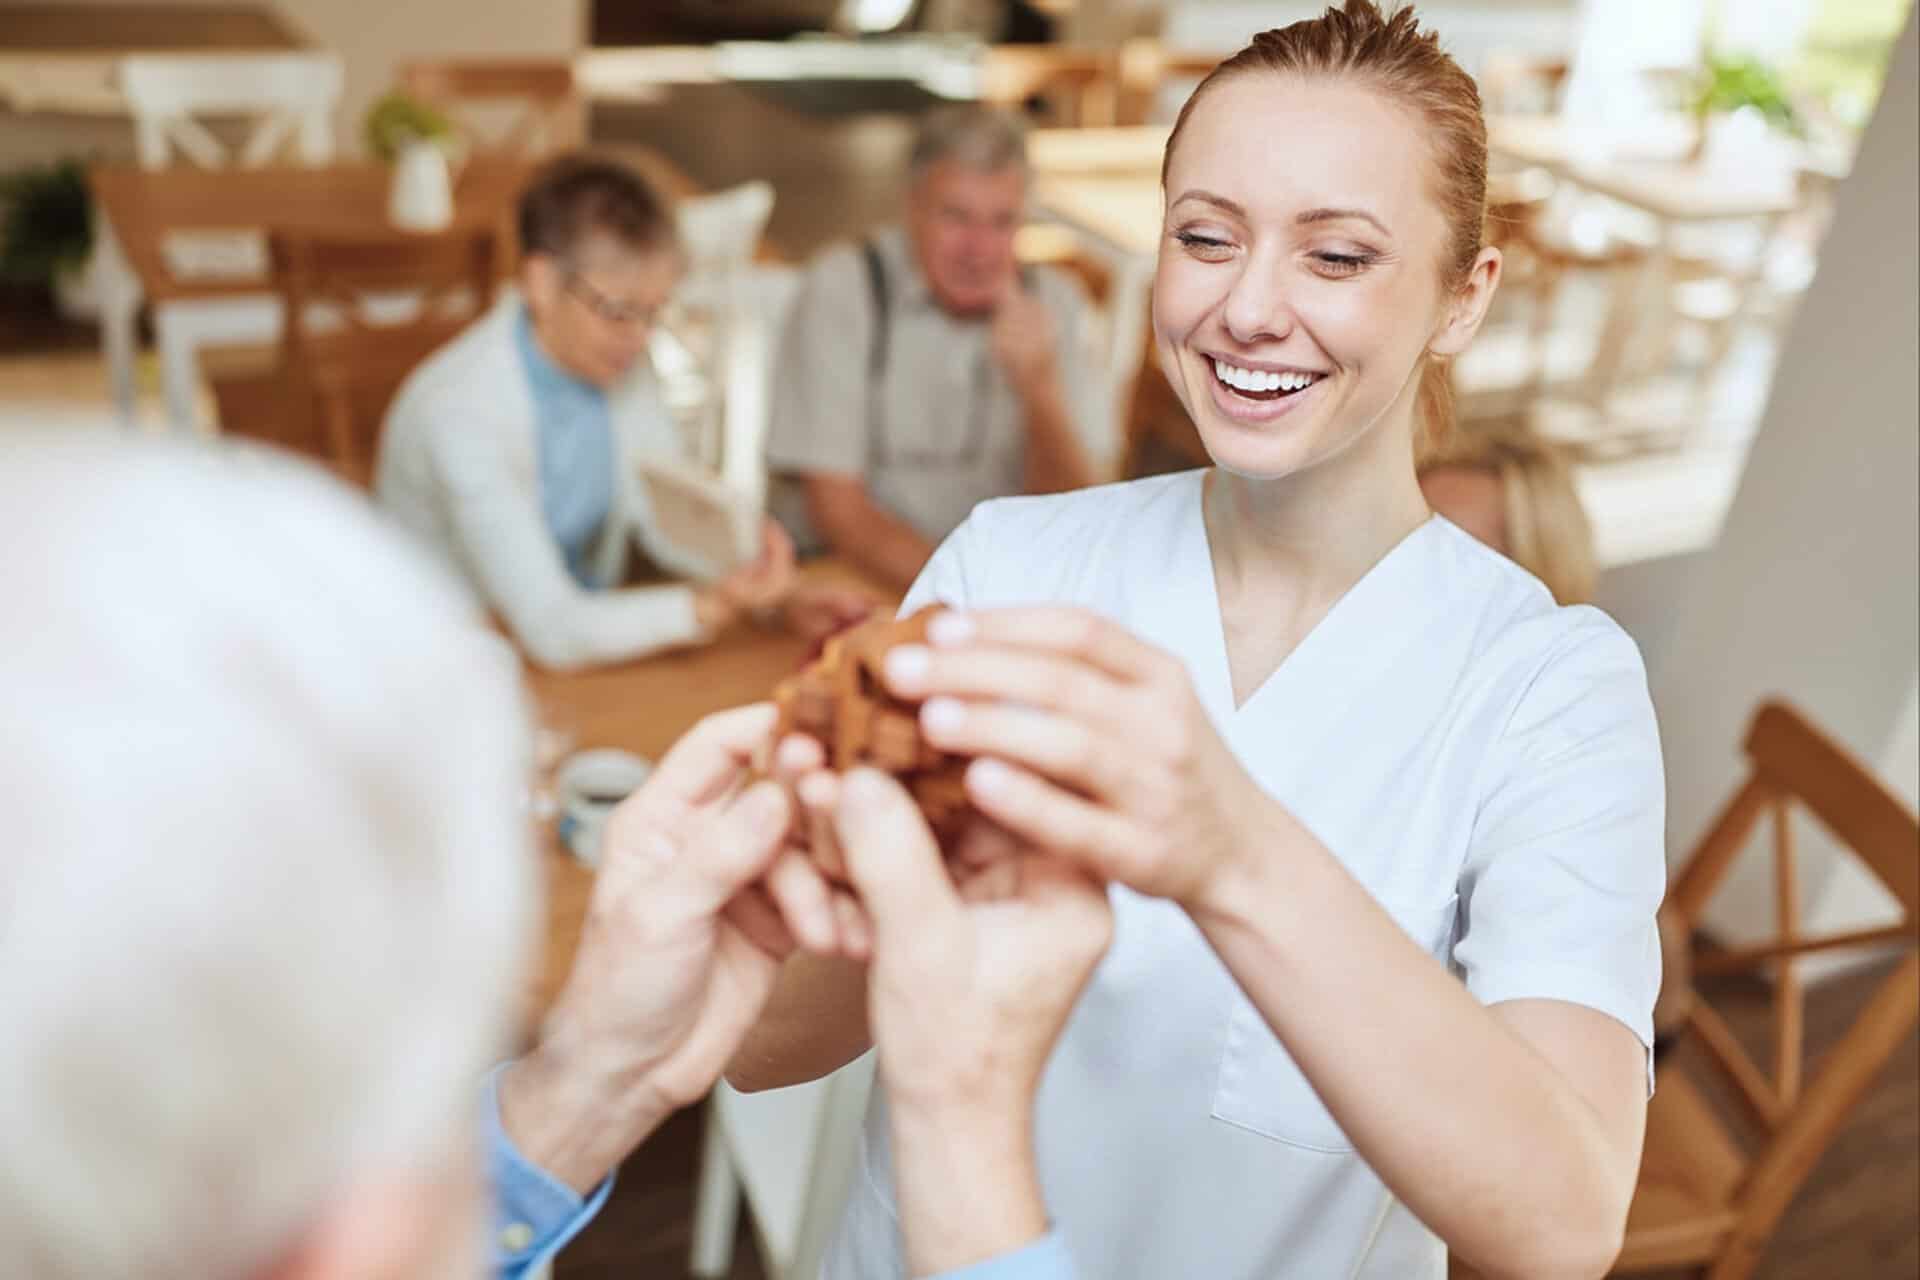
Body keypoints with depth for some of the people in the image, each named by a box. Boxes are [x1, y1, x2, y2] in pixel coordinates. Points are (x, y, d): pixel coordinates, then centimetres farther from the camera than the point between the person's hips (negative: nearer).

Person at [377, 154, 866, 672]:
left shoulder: (618, 361, -4)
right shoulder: (459, 410, -23)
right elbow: (551, 629, -26)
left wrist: (777, 591, -11)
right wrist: (716, 607, -35)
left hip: (585, 630, 5)